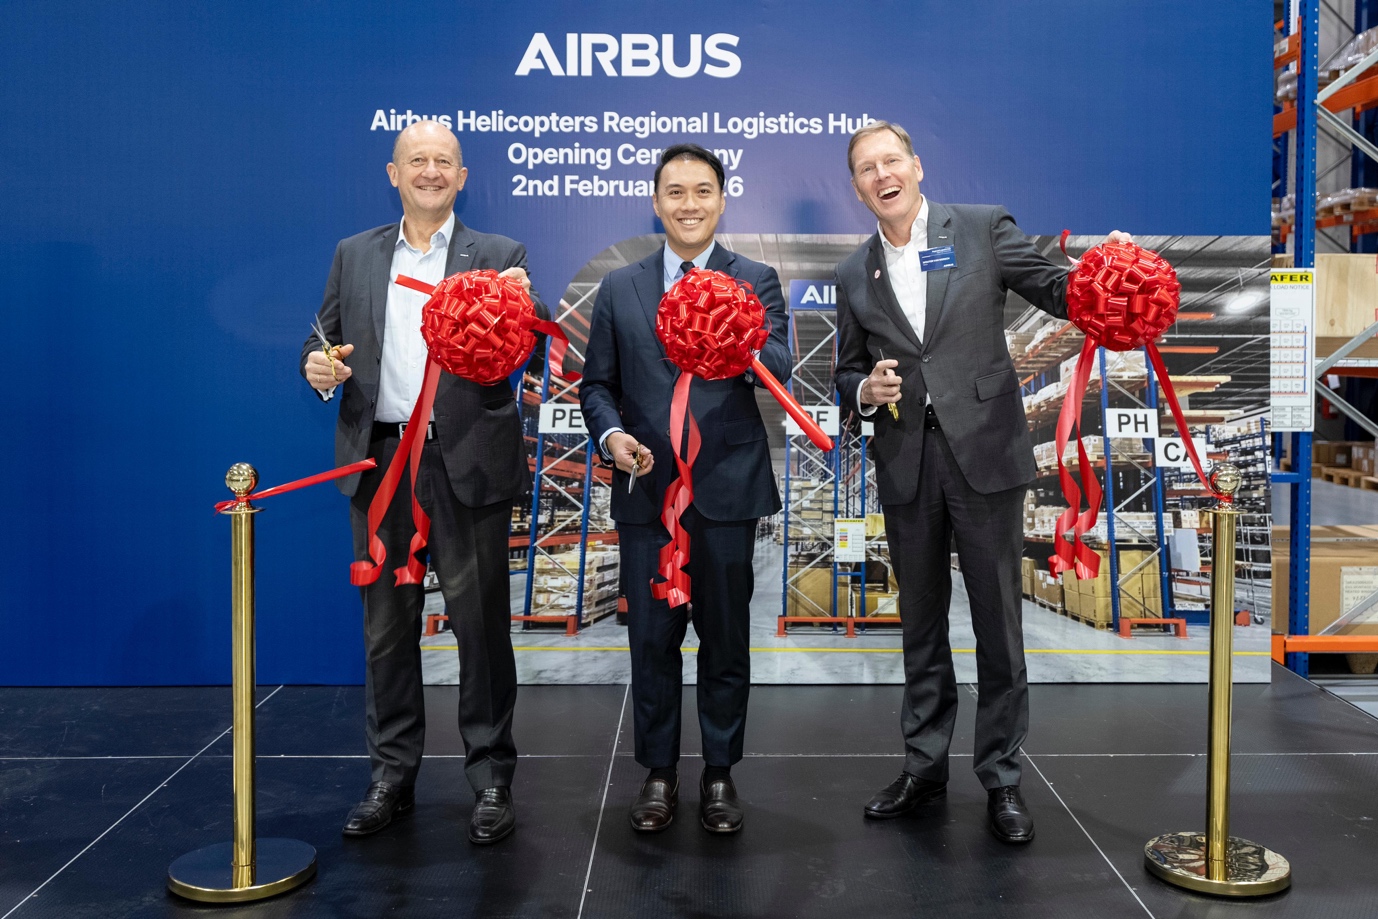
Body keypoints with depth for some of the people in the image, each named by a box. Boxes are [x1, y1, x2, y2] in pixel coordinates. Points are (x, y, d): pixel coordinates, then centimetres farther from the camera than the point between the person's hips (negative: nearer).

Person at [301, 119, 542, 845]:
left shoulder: (498, 256, 5)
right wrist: (317, 366, -9)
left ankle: (491, 779, 17)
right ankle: (392, 775, 26)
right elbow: (323, 341, 14)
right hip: (380, 463, 3)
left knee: (481, 623, 4)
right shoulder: (354, 255, 14)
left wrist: (523, 304, -28)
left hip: (467, 464, -3)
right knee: (386, 625, 11)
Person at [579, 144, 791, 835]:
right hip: (646, 489, 1)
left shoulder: (756, 281, 4)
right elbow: (597, 383, 10)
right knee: (652, 637, 8)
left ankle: (719, 773, 25)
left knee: (726, 638, 9)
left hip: (727, 489, -1)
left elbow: (780, 372, -12)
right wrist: (611, 434, -10)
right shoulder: (619, 287, 10)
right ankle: (658, 772, 24)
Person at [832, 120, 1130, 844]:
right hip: (905, 466, 3)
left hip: (984, 453, -3)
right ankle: (924, 766, 28)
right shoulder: (855, 276, 12)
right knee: (921, 624, 13)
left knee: (998, 621, 3)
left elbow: (1058, 291, 0)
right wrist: (865, 390, -6)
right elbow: (848, 371, 16)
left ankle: (1001, 778, 18)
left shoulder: (983, 228, 3)